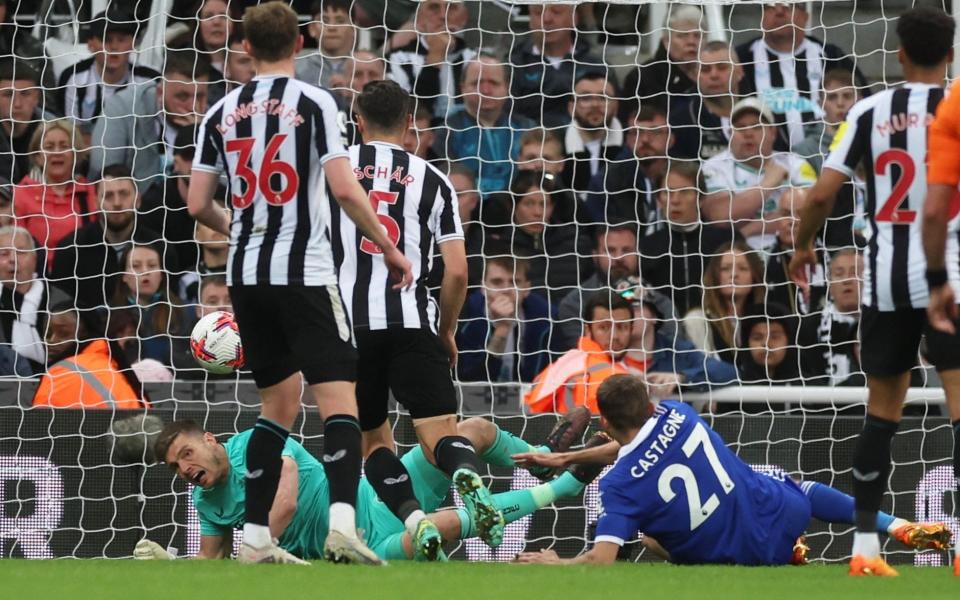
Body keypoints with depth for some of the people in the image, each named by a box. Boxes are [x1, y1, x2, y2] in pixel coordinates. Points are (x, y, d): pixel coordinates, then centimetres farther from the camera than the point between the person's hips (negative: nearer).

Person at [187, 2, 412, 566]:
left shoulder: (222, 113, 9)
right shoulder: (313, 103, -5)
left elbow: (197, 204, 10)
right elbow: (343, 187, -13)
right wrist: (388, 246, -2)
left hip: (246, 274, 5)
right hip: (304, 272, -5)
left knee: (280, 402, 17)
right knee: (338, 396, -9)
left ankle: (256, 537, 14)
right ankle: (343, 521, -29)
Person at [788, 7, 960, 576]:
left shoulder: (869, 111, 3)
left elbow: (823, 193, -1)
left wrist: (804, 246, 17)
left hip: (887, 280, 3)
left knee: (882, 412, 15)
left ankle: (865, 546, 15)